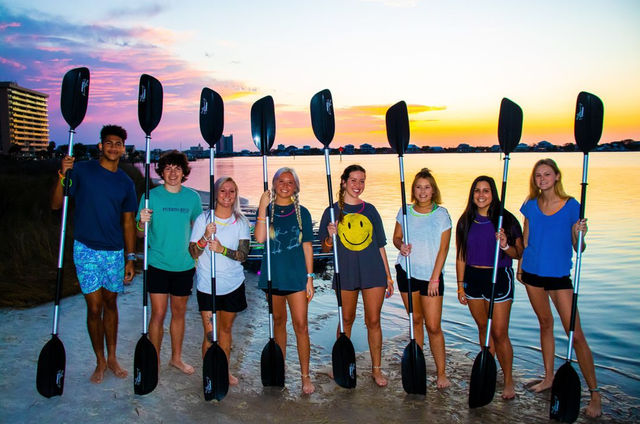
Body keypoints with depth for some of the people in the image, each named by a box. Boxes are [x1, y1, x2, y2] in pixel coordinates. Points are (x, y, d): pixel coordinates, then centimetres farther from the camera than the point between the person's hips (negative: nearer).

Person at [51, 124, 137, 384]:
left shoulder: (126, 183, 5)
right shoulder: (81, 171, -3)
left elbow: (128, 222, 9)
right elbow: (56, 204, -5)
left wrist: (130, 259, 6)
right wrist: (63, 176, -22)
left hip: (115, 252, 3)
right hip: (87, 250, -2)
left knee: (110, 303, 13)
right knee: (94, 307, 2)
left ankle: (112, 358, 27)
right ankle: (100, 361, 20)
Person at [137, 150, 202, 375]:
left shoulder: (192, 197, 2)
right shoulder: (151, 196, -5)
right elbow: (140, 234, -2)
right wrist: (142, 223, -24)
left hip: (184, 264, 3)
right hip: (158, 264, -2)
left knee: (179, 312, 14)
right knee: (158, 314, 0)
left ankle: (176, 357, 31)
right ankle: (154, 361, 18)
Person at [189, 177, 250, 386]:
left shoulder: (241, 221, 0)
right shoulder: (204, 218, -4)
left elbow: (243, 255, -9)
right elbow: (193, 253, -7)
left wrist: (222, 249, -25)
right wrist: (206, 237, -24)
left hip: (233, 284, 2)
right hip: (207, 285, -2)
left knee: (226, 328, 17)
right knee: (210, 334, -2)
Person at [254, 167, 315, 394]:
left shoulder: (302, 212, 3)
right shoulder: (266, 210, 3)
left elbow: (307, 246, 3)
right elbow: (259, 238, -14)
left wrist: (310, 277, 0)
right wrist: (263, 207, -19)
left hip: (296, 275, -1)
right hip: (273, 274, 1)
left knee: (301, 325, -2)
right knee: (278, 321, 16)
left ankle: (305, 376, 9)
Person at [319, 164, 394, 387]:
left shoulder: (370, 210, 8)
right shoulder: (333, 211, 2)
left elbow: (380, 245, 10)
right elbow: (326, 248, 3)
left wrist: (388, 276, 9)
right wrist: (330, 237, -20)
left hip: (373, 272, 1)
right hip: (346, 273, -1)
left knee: (373, 321, 5)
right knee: (346, 320, 11)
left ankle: (376, 368, 18)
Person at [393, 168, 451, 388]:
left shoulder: (441, 214, -5)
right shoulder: (405, 212, 4)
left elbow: (443, 249, -7)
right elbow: (396, 237, 11)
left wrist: (434, 279, -10)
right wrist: (401, 245, -13)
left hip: (431, 274, -3)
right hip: (406, 271, 3)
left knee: (433, 326, -3)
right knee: (415, 320, 12)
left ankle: (441, 373, 9)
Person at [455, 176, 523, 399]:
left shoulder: (506, 219, -5)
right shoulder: (466, 221, 5)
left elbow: (519, 253, -3)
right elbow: (460, 256, 7)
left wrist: (505, 246, -23)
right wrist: (460, 284, 4)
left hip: (499, 278, -4)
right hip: (473, 278, 4)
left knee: (499, 333, -1)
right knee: (483, 328, 15)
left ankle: (508, 380, 16)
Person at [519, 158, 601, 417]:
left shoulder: (571, 206, -7)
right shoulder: (530, 205, 3)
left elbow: (578, 248, -6)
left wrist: (579, 234, -26)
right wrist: (520, 267, 14)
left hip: (559, 276, -4)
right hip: (533, 273, 4)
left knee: (575, 334, -5)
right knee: (545, 324, 16)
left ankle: (594, 393, 5)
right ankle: (549, 377, 30)